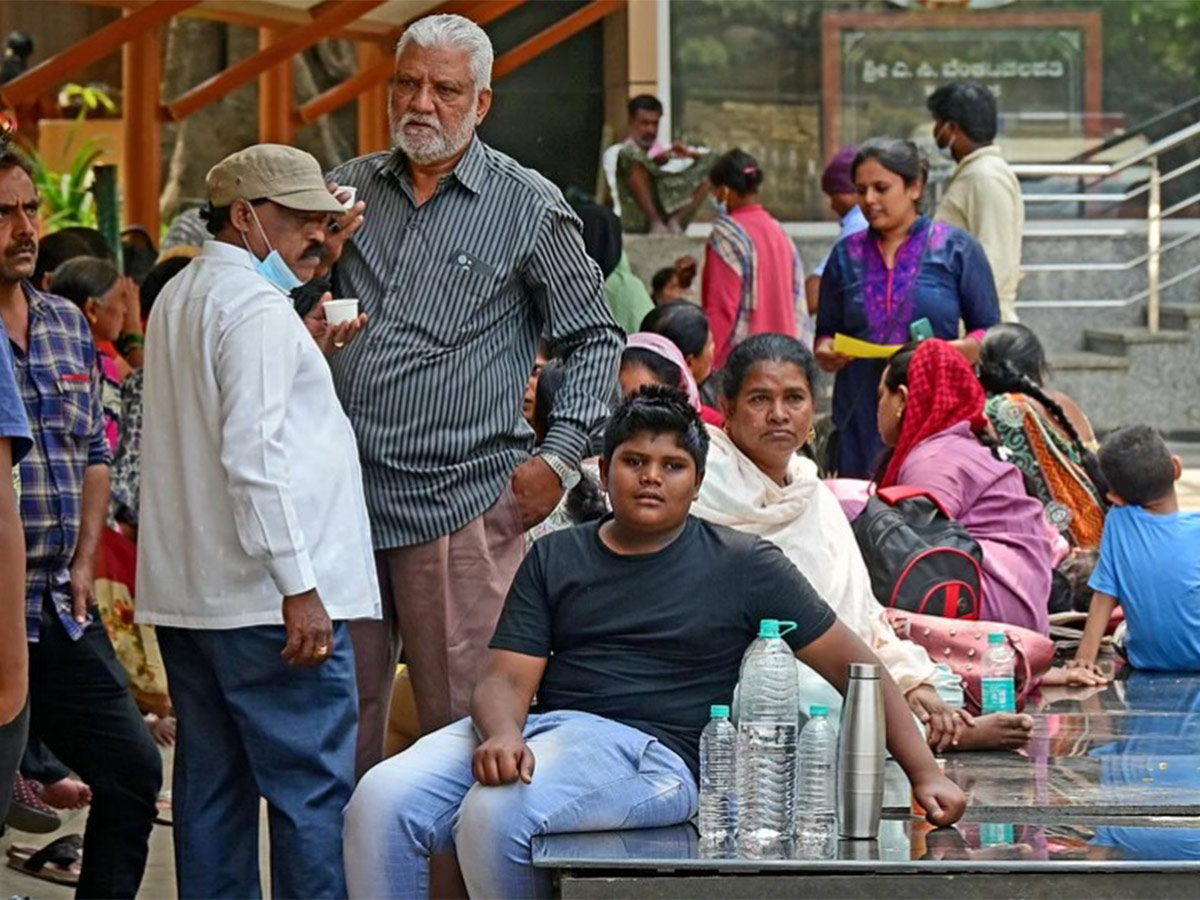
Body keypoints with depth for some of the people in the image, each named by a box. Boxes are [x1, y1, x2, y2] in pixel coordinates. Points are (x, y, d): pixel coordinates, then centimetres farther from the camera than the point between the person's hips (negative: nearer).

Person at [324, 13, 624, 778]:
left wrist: (559, 458, -4)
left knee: (463, 720, -2)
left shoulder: (529, 208, 1)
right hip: (343, 499, 4)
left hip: (461, 505, -4)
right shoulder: (351, 189, 13)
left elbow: (595, 339, 5)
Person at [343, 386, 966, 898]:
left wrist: (925, 775, 1)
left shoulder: (741, 566, 8)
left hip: (650, 751, -4)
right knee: (380, 801, -22)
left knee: (493, 814, -33)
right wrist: (501, 735, -18)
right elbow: (507, 677, 7)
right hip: (538, 730, 4)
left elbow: (854, 667, 9)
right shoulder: (554, 559, 17)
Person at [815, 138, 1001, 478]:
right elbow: (825, 335, 18)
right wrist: (827, 353, -4)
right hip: (860, 421, 3)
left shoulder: (957, 249, 6)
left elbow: (989, 334, 5)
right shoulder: (846, 255, 14)